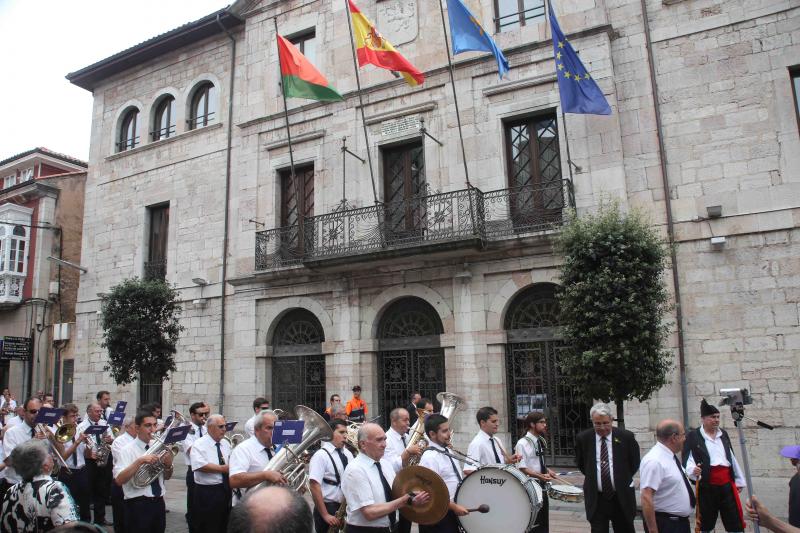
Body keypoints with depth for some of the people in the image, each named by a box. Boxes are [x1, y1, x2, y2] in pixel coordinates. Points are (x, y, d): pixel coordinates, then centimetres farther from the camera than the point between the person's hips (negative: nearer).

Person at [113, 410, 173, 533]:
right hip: (138, 505, -5)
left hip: (158, 502, 5)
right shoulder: (127, 450, -8)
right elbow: (119, 480, -20)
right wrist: (140, 461, -29)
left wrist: (168, 465, -8)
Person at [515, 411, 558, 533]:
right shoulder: (522, 443, -18)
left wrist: (547, 470, 0)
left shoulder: (541, 441, 7)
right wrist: (541, 476, -27)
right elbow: (521, 469, -19)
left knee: (544, 523, 15)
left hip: (542, 487, 8)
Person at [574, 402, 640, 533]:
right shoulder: (583, 438, -4)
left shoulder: (626, 437, -6)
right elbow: (580, 463, 13)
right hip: (596, 499, 0)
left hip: (622, 497, 0)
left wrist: (623, 479, 8)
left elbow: (635, 463, 9)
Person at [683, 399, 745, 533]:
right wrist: (693, 470, -30)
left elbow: (732, 458, 20)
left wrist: (739, 480, 21)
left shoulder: (724, 434, 13)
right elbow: (688, 459, -9)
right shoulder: (693, 436, -5)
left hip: (727, 484, 4)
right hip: (706, 486, -4)